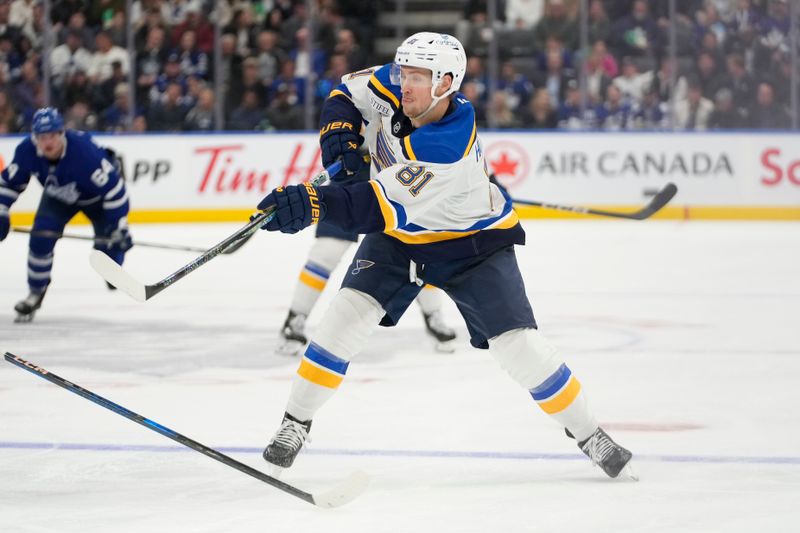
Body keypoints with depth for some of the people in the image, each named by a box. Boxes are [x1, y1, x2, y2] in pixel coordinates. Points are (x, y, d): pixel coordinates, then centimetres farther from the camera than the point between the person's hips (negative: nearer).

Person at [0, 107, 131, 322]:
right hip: (58, 197, 3)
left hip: (96, 197, -3)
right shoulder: (27, 151, -28)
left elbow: (113, 189, -35)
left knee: (109, 244, -10)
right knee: (41, 237, -14)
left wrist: (120, 227, -34)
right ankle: (36, 292, 5)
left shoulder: (84, 151, -41)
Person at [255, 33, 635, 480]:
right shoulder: (394, 87, -20)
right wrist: (341, 134, -22)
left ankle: (589, 434, 8)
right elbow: (348, 94, 0)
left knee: (519, 344, -12)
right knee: (350, 313, -13)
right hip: (400, 238, 5)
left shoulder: (450, 150, -40)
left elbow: (387, 208, -47)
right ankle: (295, 424, -1)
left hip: (472, 242, -5)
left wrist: (314, 204, -59)